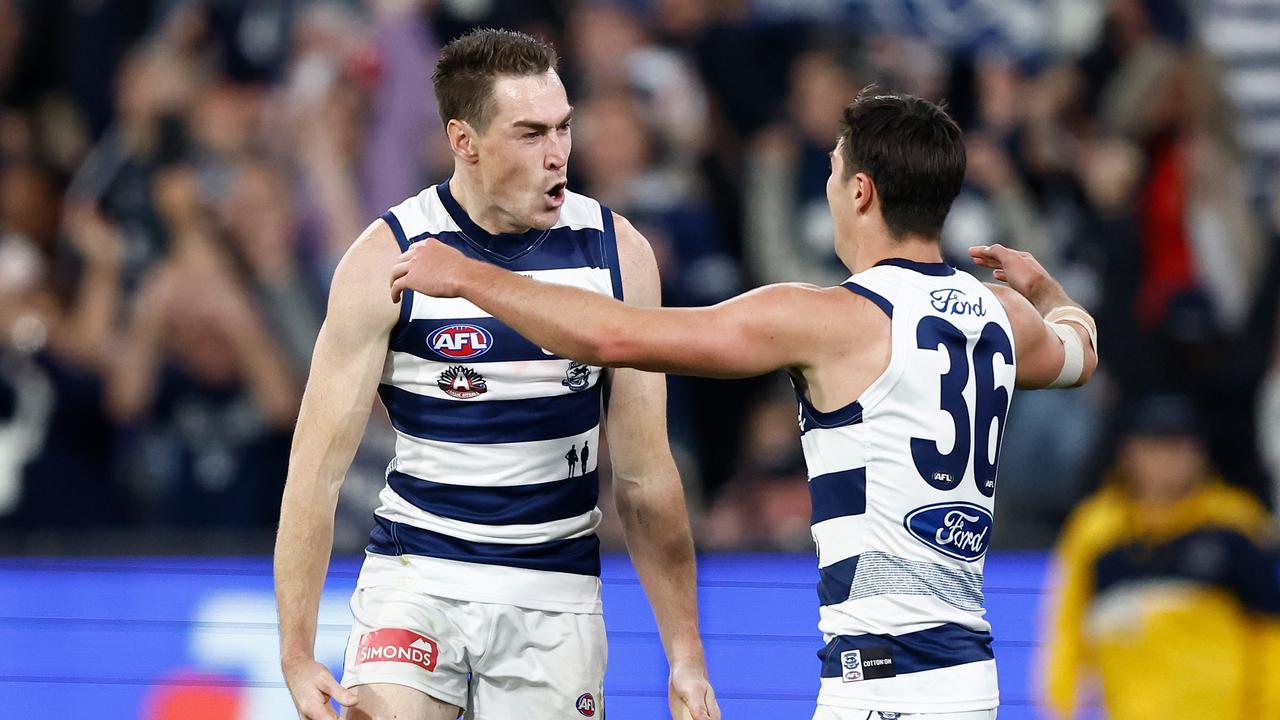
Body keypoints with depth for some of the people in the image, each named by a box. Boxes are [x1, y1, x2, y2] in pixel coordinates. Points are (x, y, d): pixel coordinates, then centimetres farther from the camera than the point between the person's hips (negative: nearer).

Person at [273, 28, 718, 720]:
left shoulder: (618, 254, -1)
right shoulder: (387, 261, -9)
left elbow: (645, 477, 5)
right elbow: (315, 469, -7)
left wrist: (686, 656, 2)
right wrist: (297, 654, -13)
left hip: (556, 594, 2)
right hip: (416, 578, -2)